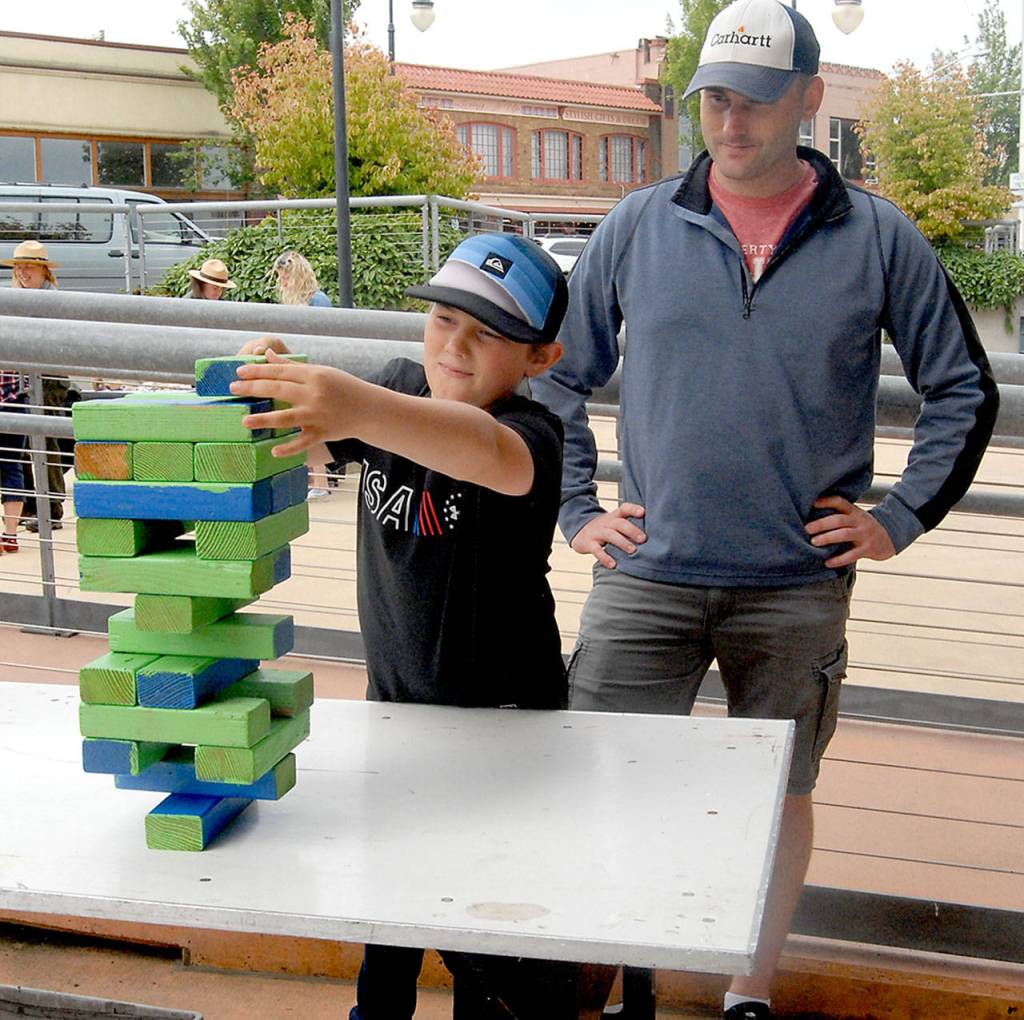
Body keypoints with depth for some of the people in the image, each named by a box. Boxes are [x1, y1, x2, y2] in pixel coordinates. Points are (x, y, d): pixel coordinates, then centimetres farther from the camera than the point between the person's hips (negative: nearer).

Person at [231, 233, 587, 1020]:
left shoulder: (530, 430, -22)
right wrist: (260, 377, -26)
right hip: (392, 698, 6)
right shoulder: (398, 388, -1)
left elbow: (497, 457, -47)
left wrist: (358, 408, -63)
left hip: (503, 713, -6)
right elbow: (275, 437, -2)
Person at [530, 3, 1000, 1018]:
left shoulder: (878, 239, 0)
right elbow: (555, 375, 11)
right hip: (646, 577, 1)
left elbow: (964, 390, 8)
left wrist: (899, 517, 1)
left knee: (780, 796, 13)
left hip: (798, 585, 0)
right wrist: (577, 510, 4)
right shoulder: (637, 227, 2)